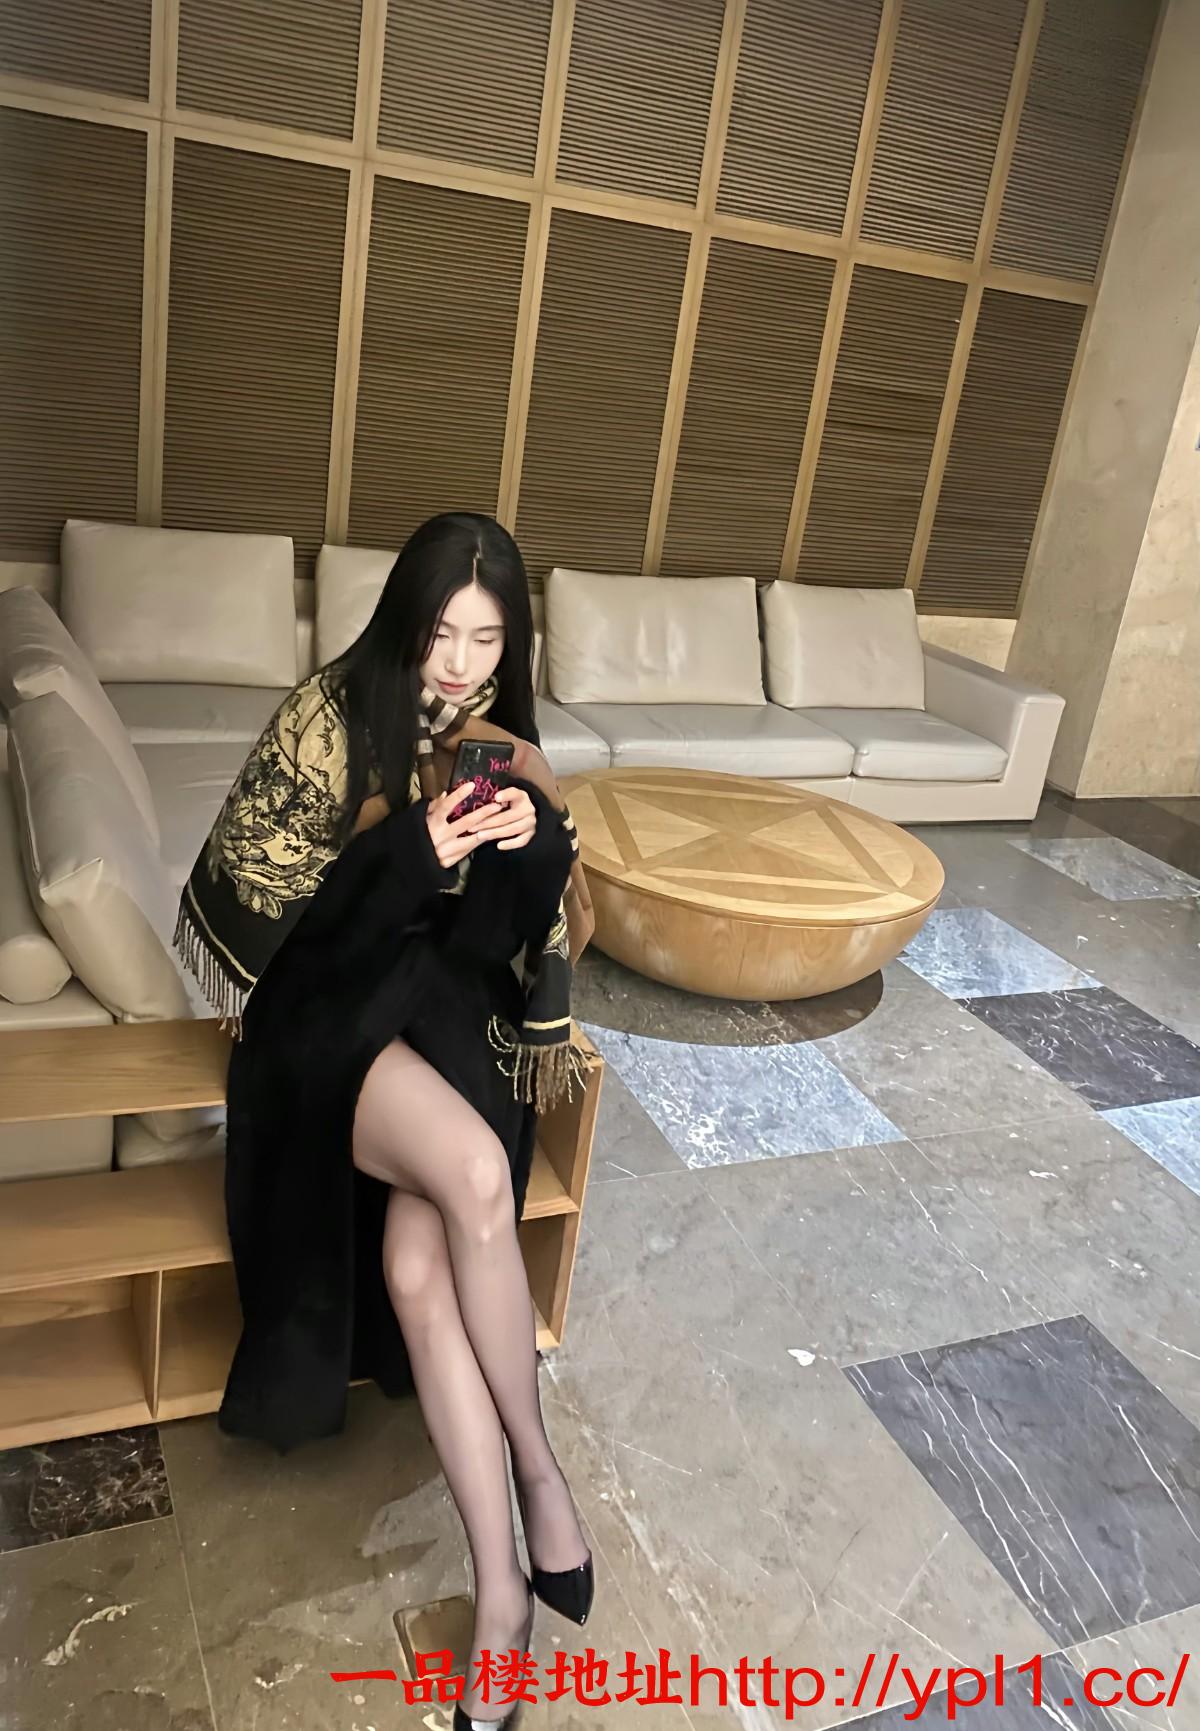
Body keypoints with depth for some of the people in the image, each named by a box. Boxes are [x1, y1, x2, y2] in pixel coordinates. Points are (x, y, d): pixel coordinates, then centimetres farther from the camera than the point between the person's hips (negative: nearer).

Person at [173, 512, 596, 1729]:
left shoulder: (497, 740, 6)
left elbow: (534, 908, 10)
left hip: (442, 1010, 3)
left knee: (415, 1262, -24)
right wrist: (409, 852, -21)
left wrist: (540, 838, -14)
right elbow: (245, 879, -9)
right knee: (474, 1173, -33)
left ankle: (499, 1581, -14)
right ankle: (539, 1471, -14)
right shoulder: (329, 716, -7)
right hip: (326, 1008, -3)